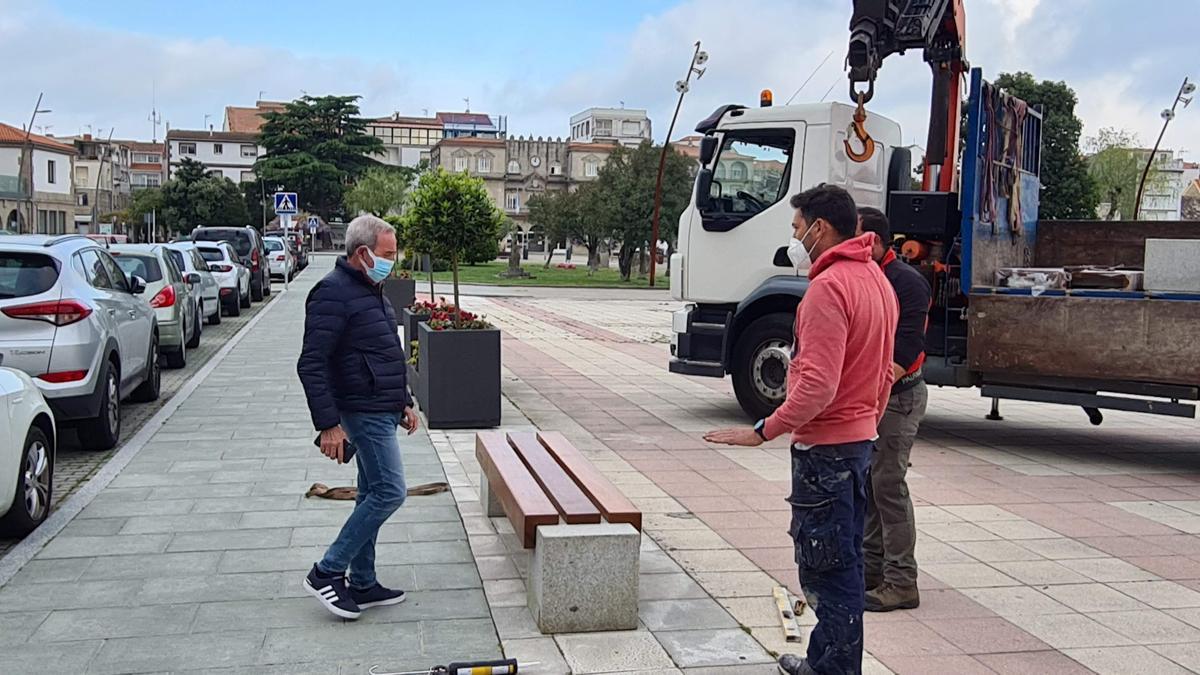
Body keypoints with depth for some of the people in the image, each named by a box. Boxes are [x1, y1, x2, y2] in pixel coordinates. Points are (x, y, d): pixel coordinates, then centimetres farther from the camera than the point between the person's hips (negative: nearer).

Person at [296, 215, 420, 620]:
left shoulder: (371, 291, 15)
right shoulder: (334, 293, -17)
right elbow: (311, 365, -21)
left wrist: (404, 402, 23)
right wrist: (328, 424, -23)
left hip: (382, 411, 10)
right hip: (364, 413, -10)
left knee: (373, 496, 13)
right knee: (389, 492, -10)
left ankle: (362, 585, 21)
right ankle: (327, 573, -1)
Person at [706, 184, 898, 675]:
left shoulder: (828, 288, -19)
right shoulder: (877, 280, 12)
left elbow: (818, 384, -27)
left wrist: (763, 432, -23)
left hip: (825, 448, -10)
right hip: (860, 440, 10)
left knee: (827, 570, -2)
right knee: (844, 560, 17)